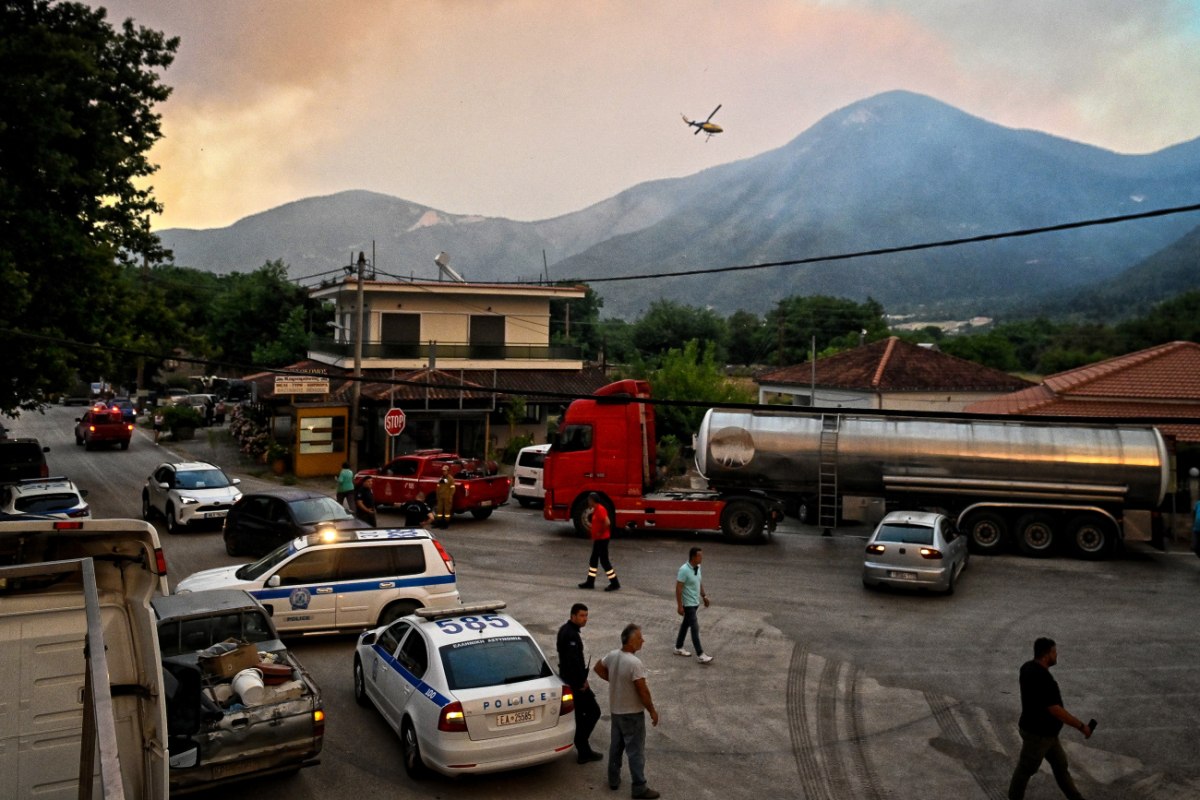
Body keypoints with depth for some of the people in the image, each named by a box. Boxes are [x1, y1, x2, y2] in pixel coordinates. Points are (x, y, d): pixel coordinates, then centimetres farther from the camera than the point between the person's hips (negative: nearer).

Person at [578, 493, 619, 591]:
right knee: (593, 560, 14)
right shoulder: (596, 510, 12)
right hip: (598, 540, 10)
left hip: (602, 539, -10)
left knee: (604, 561, -5)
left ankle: (614, 583, 2)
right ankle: (590, 582, 21)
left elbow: (607, 523, -30)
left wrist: (601, 533, -19)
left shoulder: (600, 510, -20)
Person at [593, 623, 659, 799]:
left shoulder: (612, 656, -3)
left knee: (616, 745, 20)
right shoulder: (635, 663, -27)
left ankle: (613, 779, 31)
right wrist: (652, 711, -11)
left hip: (615, 710, 8)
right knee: (636, 751, 3)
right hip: (632, 713, -7)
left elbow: (598, 667, 15)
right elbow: (643, 691, -23)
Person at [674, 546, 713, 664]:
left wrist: (704, 596, 20)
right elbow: (678, 589, -22)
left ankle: (678, 648, 32)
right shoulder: (684, 570, -25)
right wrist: (679, 606, -22)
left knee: (686, 625, 18)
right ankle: (700, 655, -3)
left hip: (695, 602, 9)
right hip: (688, 604, -9)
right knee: (695, 628, -7)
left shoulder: (697, 567, 1)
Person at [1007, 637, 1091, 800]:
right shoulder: (1041, 679, -33)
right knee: (1026, 769, 12)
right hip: (1037, 734, -9)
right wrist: (1081, 726, -22)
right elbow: (1055, 710, -31)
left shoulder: (1029, 667, -3)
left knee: (1060, 763, 20)